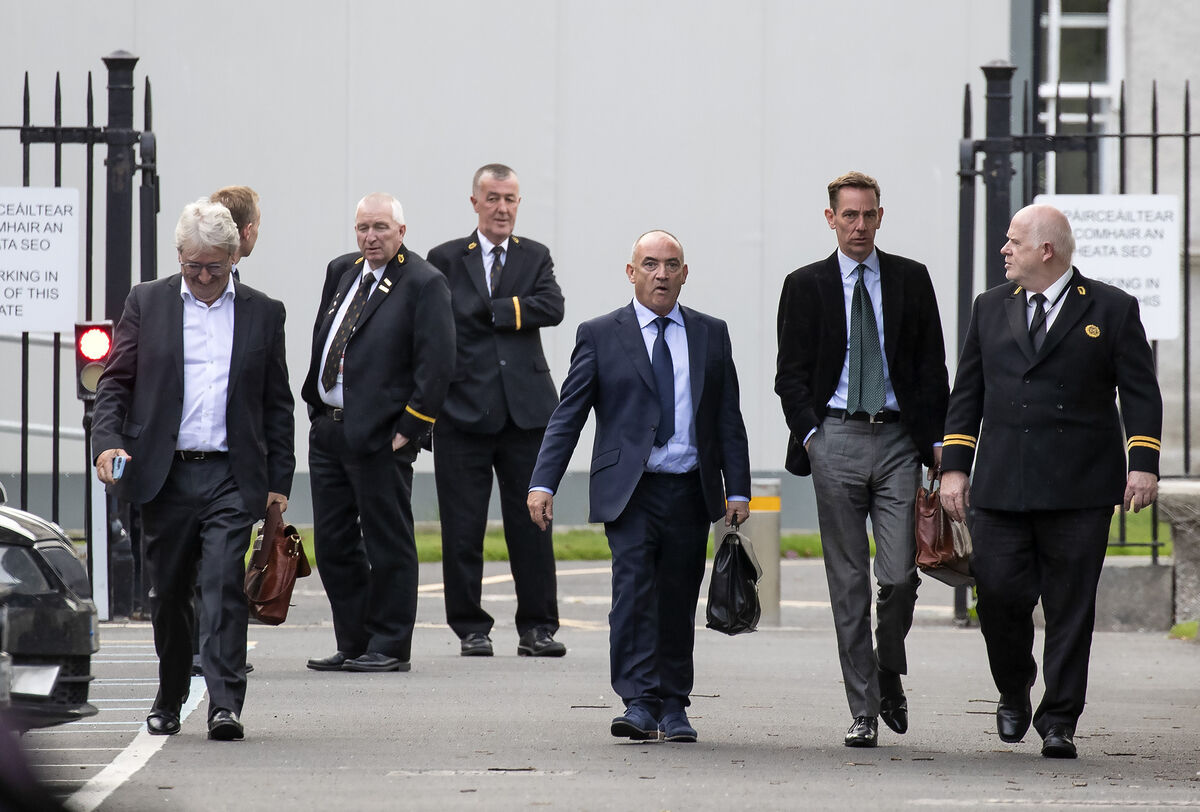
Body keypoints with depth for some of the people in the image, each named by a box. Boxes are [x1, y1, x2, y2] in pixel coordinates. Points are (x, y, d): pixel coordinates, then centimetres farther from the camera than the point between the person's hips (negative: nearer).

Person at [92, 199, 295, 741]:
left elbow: (277, 405, 11)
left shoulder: (263, 313, 9)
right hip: (165, 474, 1)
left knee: (224, 588, -12)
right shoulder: (147, 303, 8)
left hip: (232, 478, -1)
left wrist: (279, 480, 5)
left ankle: (225, 705, -14)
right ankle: (169, 700, 26)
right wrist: (108, 439, -11)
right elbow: (116, 381, 6)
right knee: (168, 594, 9)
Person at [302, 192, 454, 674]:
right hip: (328, 429, 8)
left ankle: (390, 648, 5)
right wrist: (315, 405, 14)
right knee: (333, 544, 11)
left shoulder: (424, 285, -8)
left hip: (380, 436, -8)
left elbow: (436, 363, -13)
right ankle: (353, 644, 19)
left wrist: (408, 428, -15)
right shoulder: (341, 272, 14)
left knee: (388, 545, -1)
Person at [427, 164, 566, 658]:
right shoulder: (446, 260, 6)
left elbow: (551, 308, -7)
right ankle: (471, 629, 9)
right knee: (463, 528, 1)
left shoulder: (535, 258, 12)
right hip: (463, 409, -1)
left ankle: (537, 627, 8)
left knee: (531, 524, 2)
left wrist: (491, 310, -10)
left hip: (526, 409, 1)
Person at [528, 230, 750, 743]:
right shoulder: (600, 336, 4)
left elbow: (728, 418, 12)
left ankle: (673, 707, 14)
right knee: (634, 589, -15)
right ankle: (639, 704, -18)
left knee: (678, 600, 5)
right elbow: (567, 416, 1)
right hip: (630, 490, -2)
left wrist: (737, 490, 5)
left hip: (690, 490, 2)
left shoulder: (711, 335, 12)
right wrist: (543, 484, -8)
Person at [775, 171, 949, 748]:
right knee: (848, 583, 1)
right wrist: (809, 434, -7)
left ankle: (889, 673, 19)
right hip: (836, 440, 0)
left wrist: (936, 441, 1)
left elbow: (932, 367, 9)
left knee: (899, 575, -9)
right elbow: (791, 374, 6)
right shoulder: (806, 286, 6)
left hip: (898, 440, 0)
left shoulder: (910, 280, 9)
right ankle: (864, 709, 5)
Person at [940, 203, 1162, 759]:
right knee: (999, 593, -5)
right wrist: (954, 467, 7)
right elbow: (967, 393, 15)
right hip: (1002, 485, 3)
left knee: (1071, 608, -1)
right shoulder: (991, 308, 14)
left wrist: (1143, 463, -8)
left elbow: (1140, 393, 3)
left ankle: (1059, 721, 6)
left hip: (1079, 487, -2)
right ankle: (1013, 692, 21)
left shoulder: (1111, 310, 4)